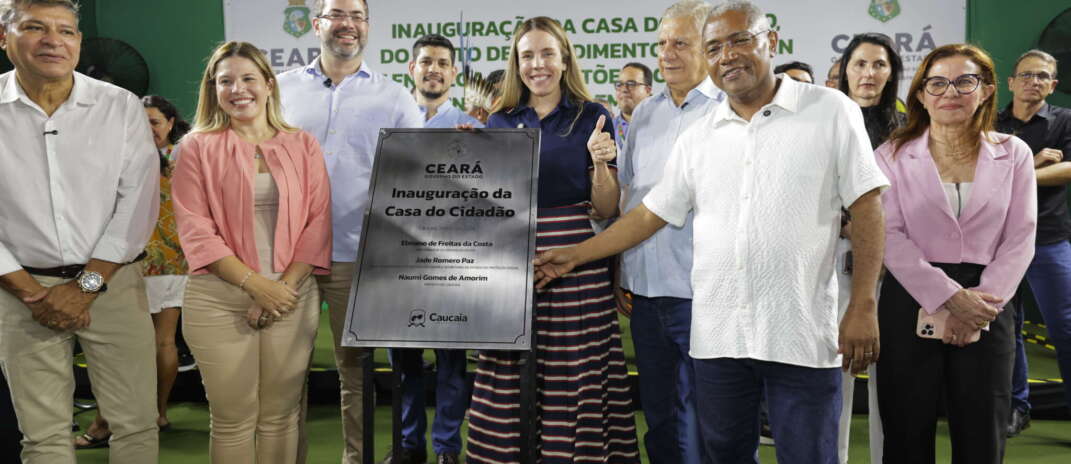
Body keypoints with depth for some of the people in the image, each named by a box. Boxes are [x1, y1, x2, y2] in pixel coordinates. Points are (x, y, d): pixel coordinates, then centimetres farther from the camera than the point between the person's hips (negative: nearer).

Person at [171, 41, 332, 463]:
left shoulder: (303, 146, 9)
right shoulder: (198, 147, 3)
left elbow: (318, 223, 4)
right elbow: (195, 229, -4)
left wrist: (286, 285, -9)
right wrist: (255, 283, -13)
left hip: (293, 297, 2)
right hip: (219, 300, -1)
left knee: (281, 415, 8)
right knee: (233, 418, 4)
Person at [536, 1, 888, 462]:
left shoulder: (831, 110, -1)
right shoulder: (698, 137, 9)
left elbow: (866, 207, -3)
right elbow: (651, 213, 14)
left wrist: (862, 308, -8)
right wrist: (575, 255, 9)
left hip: (801, 333, -3)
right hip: (717, 334, 4)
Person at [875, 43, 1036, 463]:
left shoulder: (1013, 154, 8)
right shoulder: (893, 156, 2)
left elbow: (1019, 240, 3)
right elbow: (889, 237, -7)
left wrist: (982, 304, -10)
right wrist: (949, 298, -16)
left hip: (986, 310, 2)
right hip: (911, 305, -1)